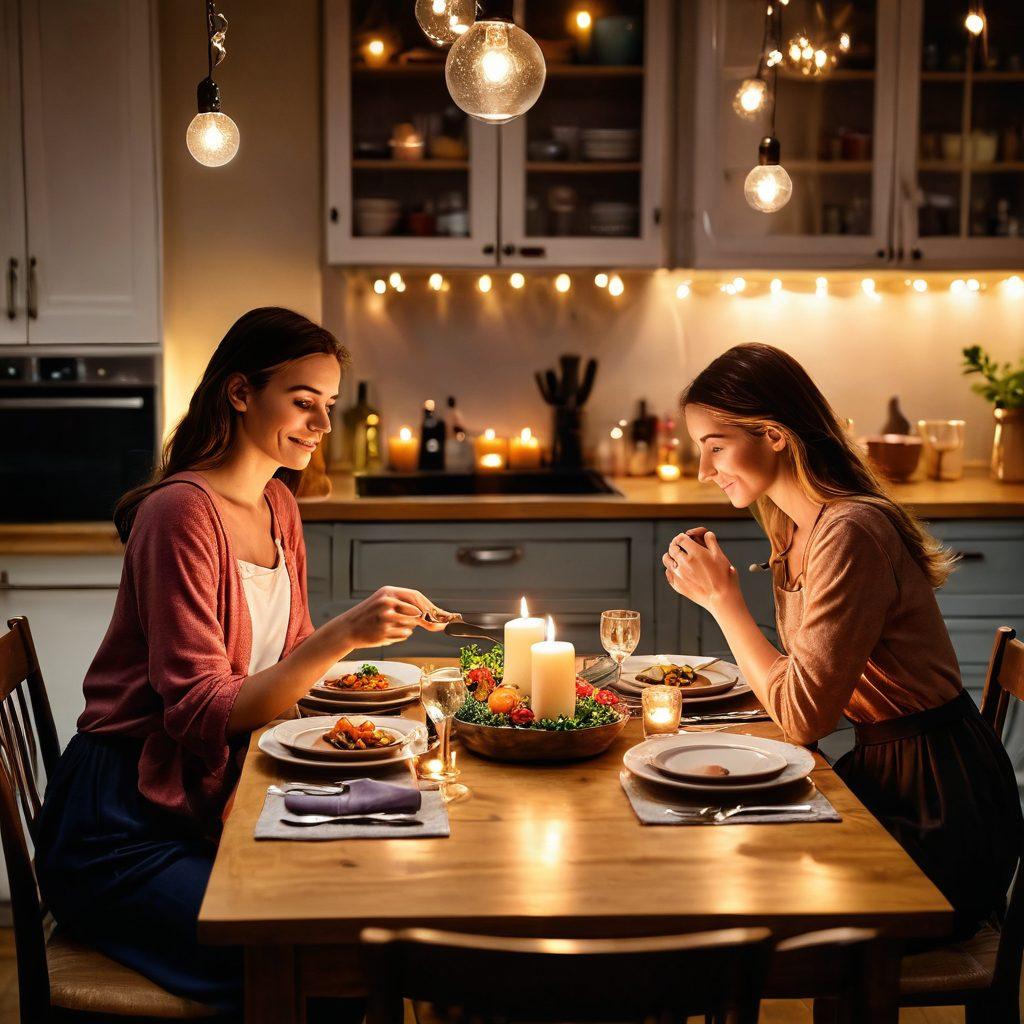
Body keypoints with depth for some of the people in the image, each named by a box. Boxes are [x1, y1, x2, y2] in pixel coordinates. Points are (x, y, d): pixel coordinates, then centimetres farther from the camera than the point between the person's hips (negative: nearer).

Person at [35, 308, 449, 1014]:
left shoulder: (278, 504, 9)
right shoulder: (181, 512, -18)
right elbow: (202, 713, -22)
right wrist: (343, 635, -30)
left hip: (212, 807, 8)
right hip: (127, 831, -8)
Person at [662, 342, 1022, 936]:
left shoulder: (849, 533, -23)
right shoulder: (799, 530, 6)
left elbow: (803, 716, -22)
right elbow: (809, 683, 4)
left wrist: (723, 597, -16)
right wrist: (716, 590, -4)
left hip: (937, 804, -8)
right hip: (883, 770, 8)